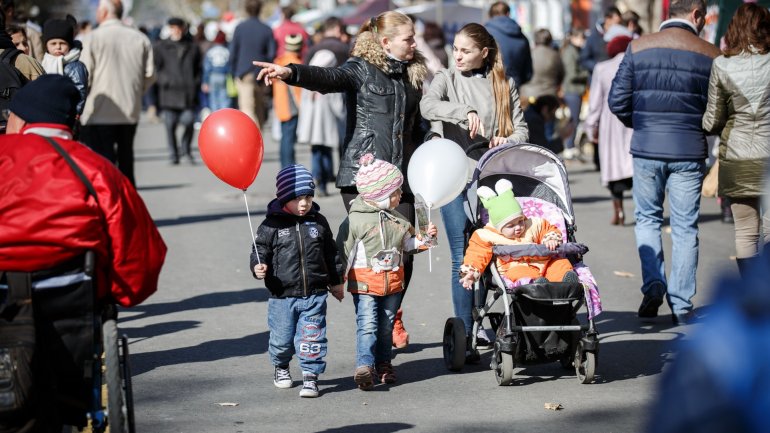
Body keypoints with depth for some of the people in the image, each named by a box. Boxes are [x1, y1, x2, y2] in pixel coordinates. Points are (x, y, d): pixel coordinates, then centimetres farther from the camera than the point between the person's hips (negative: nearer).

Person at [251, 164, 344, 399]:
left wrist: (336, 282, 18)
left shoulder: (318, 222, 4)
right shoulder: (272, 225, -6)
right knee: (282, 339, 10)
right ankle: (281, 367, 37)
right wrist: (259, 267, -23)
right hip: (282, 296, -1)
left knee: (312, 337, -3)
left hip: (314, 294, 1)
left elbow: (331, 253, 13)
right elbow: (261, 250, -2)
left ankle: (310, 376, 7)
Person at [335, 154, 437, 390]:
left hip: (393, 281, 6)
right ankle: (364, 367, -20)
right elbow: (343, 251, -7)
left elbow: (408, 244, 22)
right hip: (365, 282, -6)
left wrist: (424, 238, 3)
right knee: (367, 324, -14)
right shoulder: (356, 220, -10)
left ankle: (383, 364, 23)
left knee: (386, 326, 13)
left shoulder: (398, 219, 10)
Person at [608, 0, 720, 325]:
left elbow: (617, 101, 0)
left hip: (646, 150, 1)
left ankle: (653, 285, -1)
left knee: (647, 219, 17)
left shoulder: (638, 48, -1)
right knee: (685, 228, 7)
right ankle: (681, 305, 7)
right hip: (690, 152, -1)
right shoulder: (711, 56, -4)